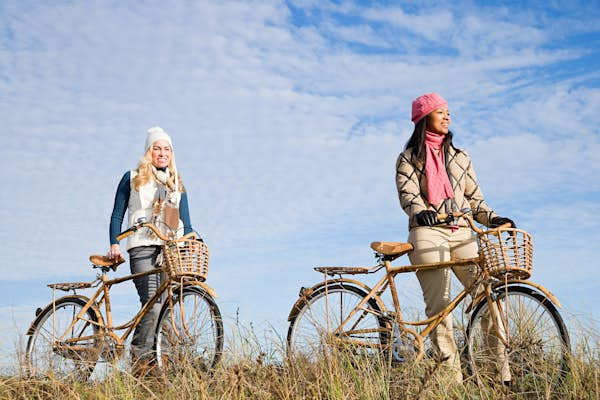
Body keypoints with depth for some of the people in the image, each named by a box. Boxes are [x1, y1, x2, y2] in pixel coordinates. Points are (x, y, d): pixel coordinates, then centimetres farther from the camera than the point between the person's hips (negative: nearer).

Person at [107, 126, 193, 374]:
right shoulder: (132, 178, 13)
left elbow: (185, 222, 20)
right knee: (152, 305, -19)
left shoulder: (177, 184, 22)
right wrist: (114, 245, -1)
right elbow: (117, 215, 12)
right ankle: (140, 360, -16)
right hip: (143, 248, -3)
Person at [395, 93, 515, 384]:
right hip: (428, 233, -3)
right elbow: (408, 193, -6)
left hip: (461, 233, 4)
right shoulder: (410, 157, 9)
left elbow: (473, 197, 20)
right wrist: (421, 212, -28)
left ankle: (503, 370, -7)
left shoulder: (459, 157, 22)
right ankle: (453, 376, -6)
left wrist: (492, 218, 2)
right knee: (439, 308, -8)